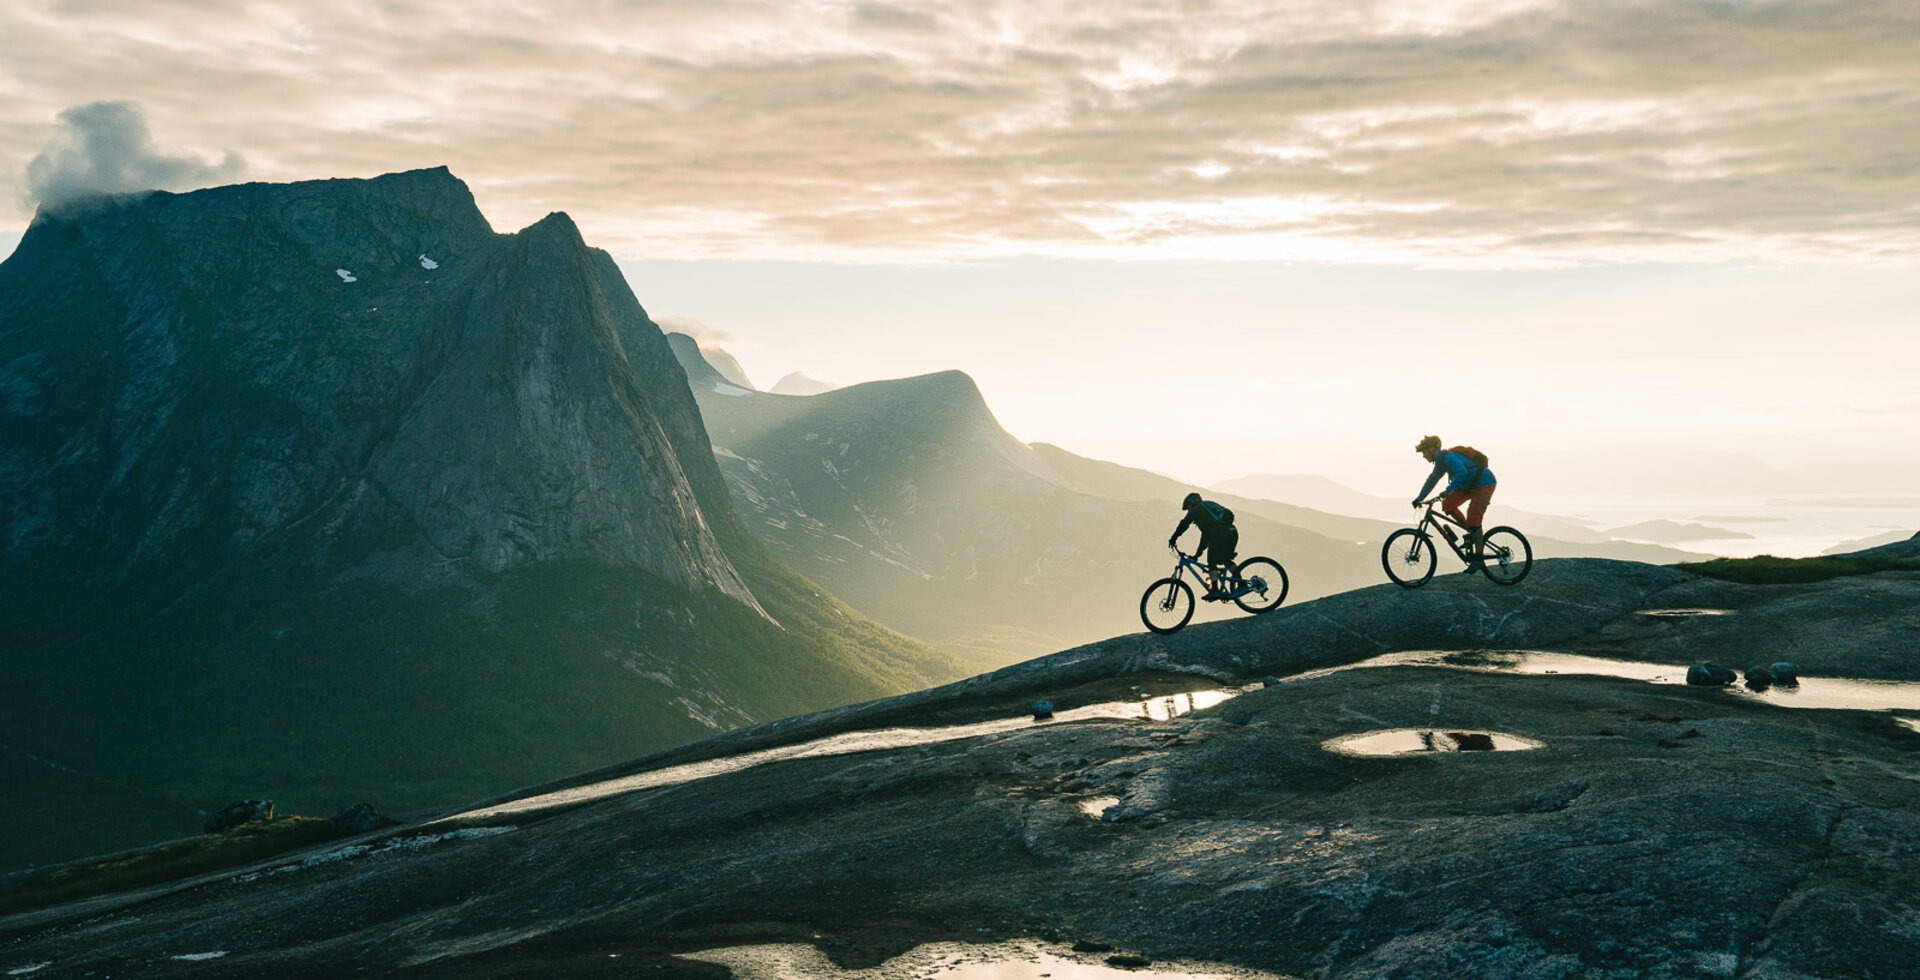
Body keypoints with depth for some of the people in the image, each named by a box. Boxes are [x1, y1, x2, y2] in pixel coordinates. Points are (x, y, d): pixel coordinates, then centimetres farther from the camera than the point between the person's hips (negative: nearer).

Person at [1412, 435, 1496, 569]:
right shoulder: (1440, 462, 8)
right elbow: (1431, 481, 18)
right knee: (1448, 504, 0)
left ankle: (1478, 558, -9)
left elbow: (1462, 473, -38)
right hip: (1470, 485, 10)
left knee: (1473, 519, -16)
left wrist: (1448, 490, -40)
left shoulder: (1449, 457, -23)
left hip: (1484, 484, -10)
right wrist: (1419, 498, 15)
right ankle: (1472, 533, 10)